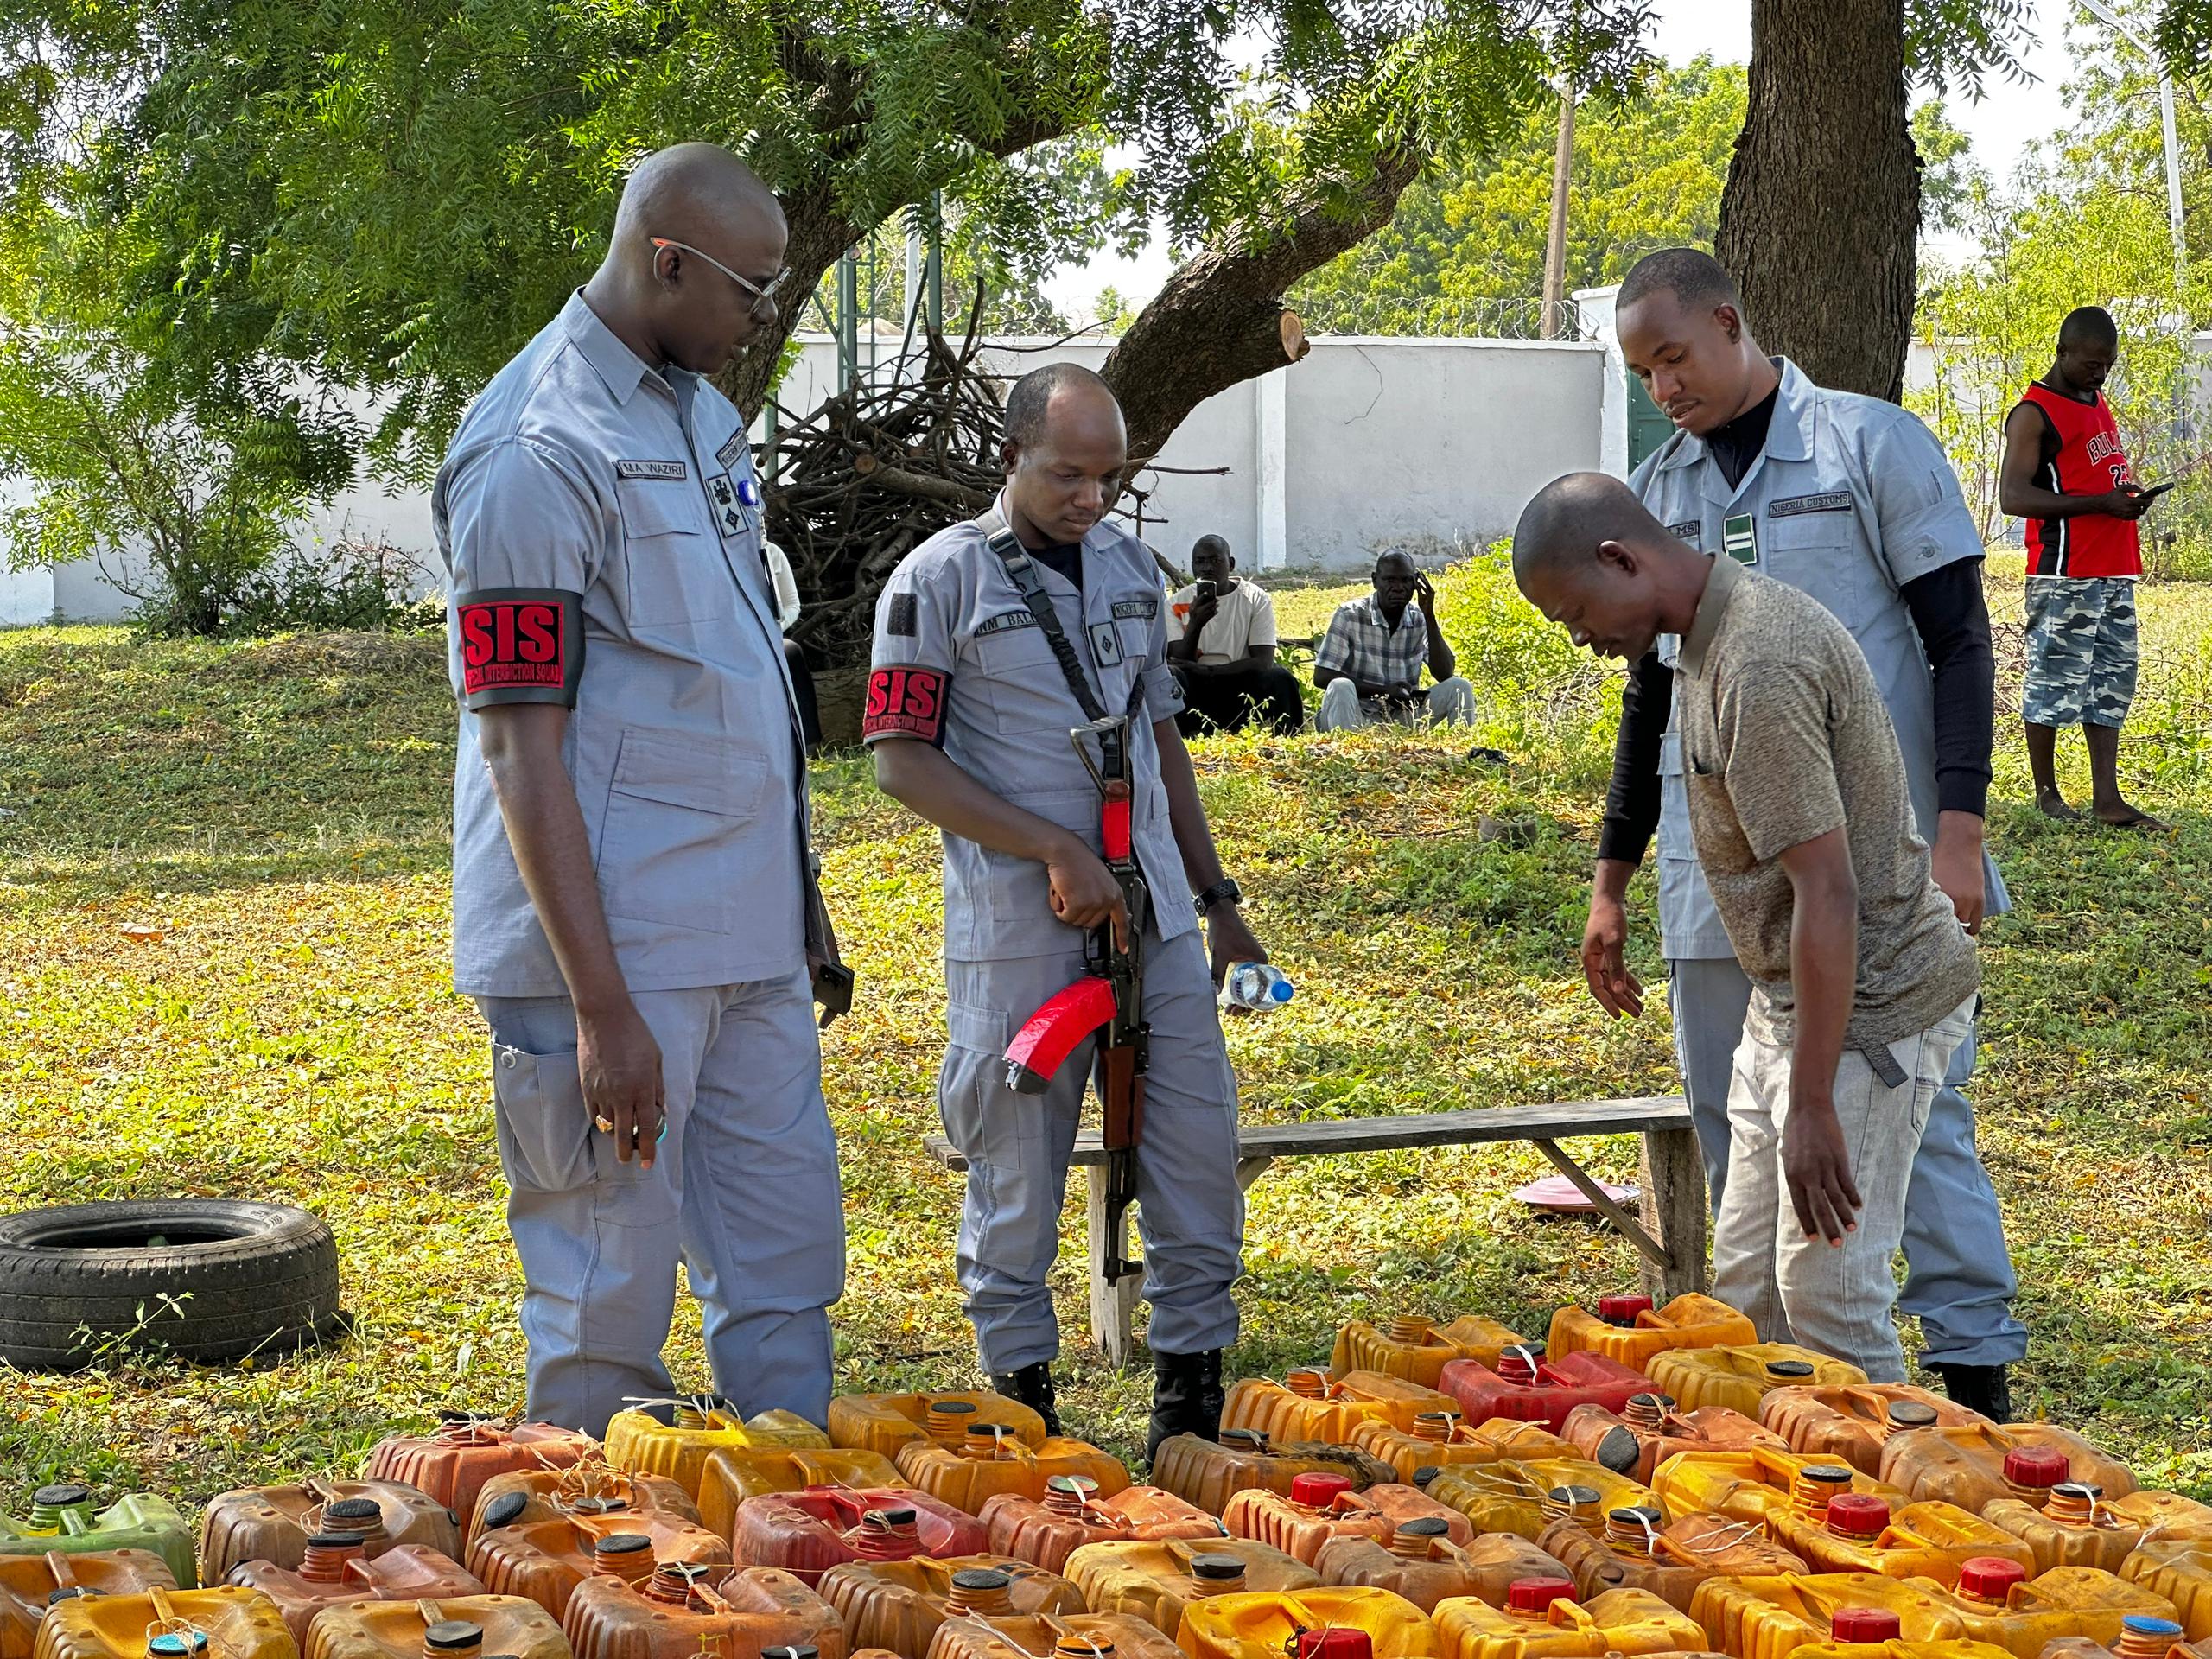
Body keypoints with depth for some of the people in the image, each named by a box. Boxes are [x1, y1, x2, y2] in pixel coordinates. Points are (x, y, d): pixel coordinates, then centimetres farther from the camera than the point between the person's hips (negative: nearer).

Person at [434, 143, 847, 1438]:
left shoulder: (702, 410, 13)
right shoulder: (539, 447, -15)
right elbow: (521, 746, -18)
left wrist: (798, 892, 21)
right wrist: (600, 1005, -22)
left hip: (746, 938, 9)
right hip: (615, 943, -9)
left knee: (788, 1259, 13)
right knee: (610, 1294, -1)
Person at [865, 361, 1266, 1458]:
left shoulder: (1131, 566, 13)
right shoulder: (940, 579, -5)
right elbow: (902, 759, -10)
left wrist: (1217, 895, 18)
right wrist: (1057, 851, -15)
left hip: (1153, 912, 5)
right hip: (1017, 926, -5)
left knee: (1199, 1141, 4)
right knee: (1018, 1170, 1)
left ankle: (1192, 1372, 16)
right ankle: (1020, 1393, 13)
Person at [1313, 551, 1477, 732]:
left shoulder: (1420, 620, 3)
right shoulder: (1349, 615, -8)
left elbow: (1445, 674, -7)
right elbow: (1321, 676, -13)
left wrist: (1429, 616, -12)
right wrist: (1384, 691, -19)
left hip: (1403, 715, 4)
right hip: (1357, 718, -3)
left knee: (1459, 687, -14)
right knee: (1341, 688, -35)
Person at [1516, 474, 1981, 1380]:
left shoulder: (1760, 667, -24)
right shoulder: (1716, 633, 8)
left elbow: (1828, 894, -25)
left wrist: (1811, 1103, -23)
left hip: (1864, 1003, -10)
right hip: (1789, 998, 10)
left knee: (1827, 1296, -6)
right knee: (1745, 1289, 12)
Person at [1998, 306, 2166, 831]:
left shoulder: (2098, 403, 19)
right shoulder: (2033, 414, -8)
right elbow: (2013, 497, -17)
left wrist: (2130, 494, 8)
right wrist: (2102, 503, -20)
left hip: (2114, 573, 8)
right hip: (2064, 576, -8)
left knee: (2113, 682, 5)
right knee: (2055, 682, -3)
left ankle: (2107, 798, 6)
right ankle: (2046, 795, 6)